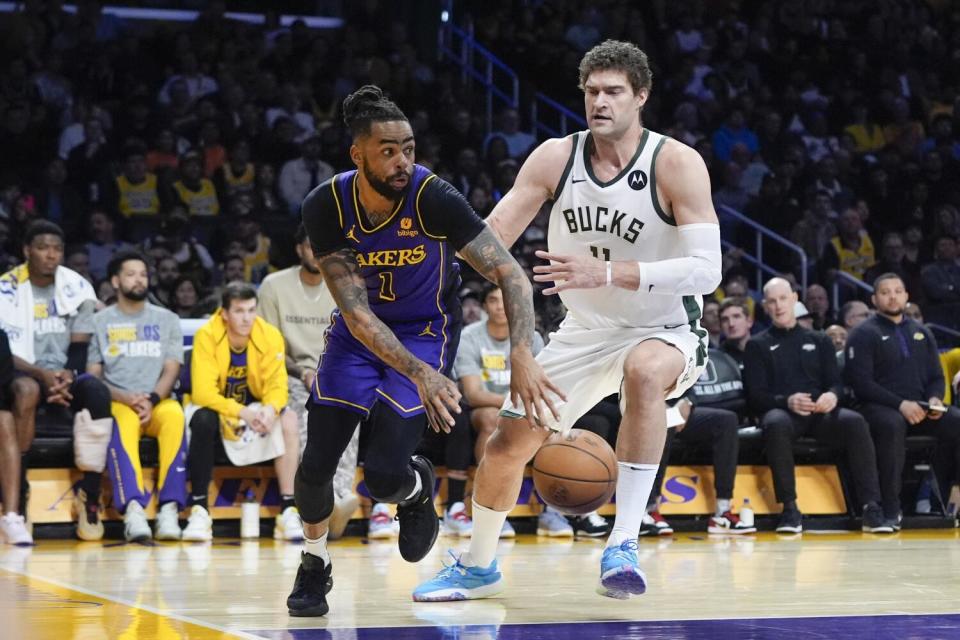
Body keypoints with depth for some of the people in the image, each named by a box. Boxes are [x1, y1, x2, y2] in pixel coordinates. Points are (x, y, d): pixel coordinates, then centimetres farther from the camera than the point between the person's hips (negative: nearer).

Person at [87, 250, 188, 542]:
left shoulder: (167, 319, 17)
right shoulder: (100, 321, 12)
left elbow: (171, 370, 7)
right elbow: (92, 376, 5)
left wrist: (151, 400, -13)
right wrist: (126, 398, -12)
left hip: (158, 402, 1)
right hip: (117, 403, -1)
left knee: (174, 414, -35)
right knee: (123, 420, -38)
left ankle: (170, 507, -40)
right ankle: (133, 507, -50)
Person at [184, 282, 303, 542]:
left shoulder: (270, 336, -14)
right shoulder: (207, 336, -22)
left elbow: (277, 386, -15)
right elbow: (203, 393, -26)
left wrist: (270, 409, -38)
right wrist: (242, 413, -39)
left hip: (253, 408, 3)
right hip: (213, 407, -3)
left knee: (289, 419, -25)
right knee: (204, 420, -36)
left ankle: (288, 511, -25)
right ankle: (199, 510, -27)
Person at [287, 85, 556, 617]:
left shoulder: (434, 199, -27)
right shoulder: (325, 208, -22)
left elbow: (511, 274, -26)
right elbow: (356, 312, -25)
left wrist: (521, 355, -42)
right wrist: (419, 374, -39)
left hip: (427, 329, -2)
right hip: (362, 331, 2)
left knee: (383, 474, -15)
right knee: (316, 463, -6)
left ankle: (418, 489, 23)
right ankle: (314, 562, 24)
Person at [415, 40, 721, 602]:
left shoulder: (677, 164, -20)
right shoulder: (556, 157, -7)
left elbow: (706, 270, -28)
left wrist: (608, 272, -38)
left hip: (665, 329, -5)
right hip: (587, 332, 5)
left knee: (644, 372, -39)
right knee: (511, 437, 5)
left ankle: (625, 543, -33)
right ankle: (479, 567, 31)